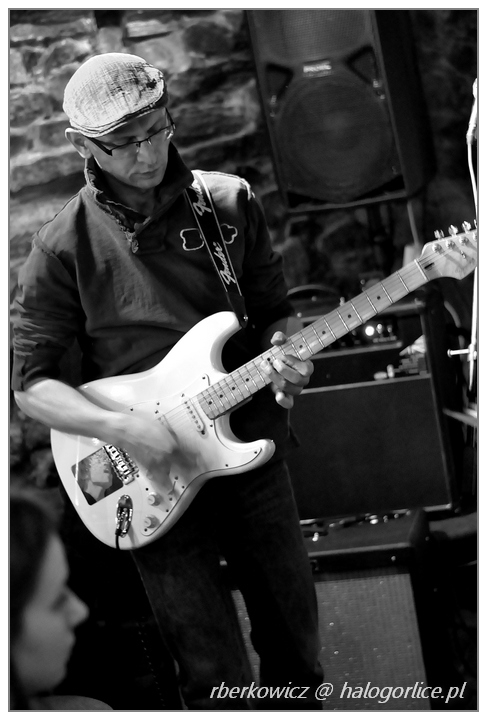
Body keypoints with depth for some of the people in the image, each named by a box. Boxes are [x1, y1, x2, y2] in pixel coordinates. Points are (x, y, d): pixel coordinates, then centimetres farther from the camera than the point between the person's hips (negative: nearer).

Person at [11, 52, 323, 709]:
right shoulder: (66, 247, -10)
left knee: (295, 639, 16)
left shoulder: (230, 202, -1)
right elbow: (30, 382, -7)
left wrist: (284, 357, -13)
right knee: (217, 679, 3)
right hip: (155, 481, -3)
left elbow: (274, 309, 9)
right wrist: (121, 428, -22)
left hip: (252, 449, 3)